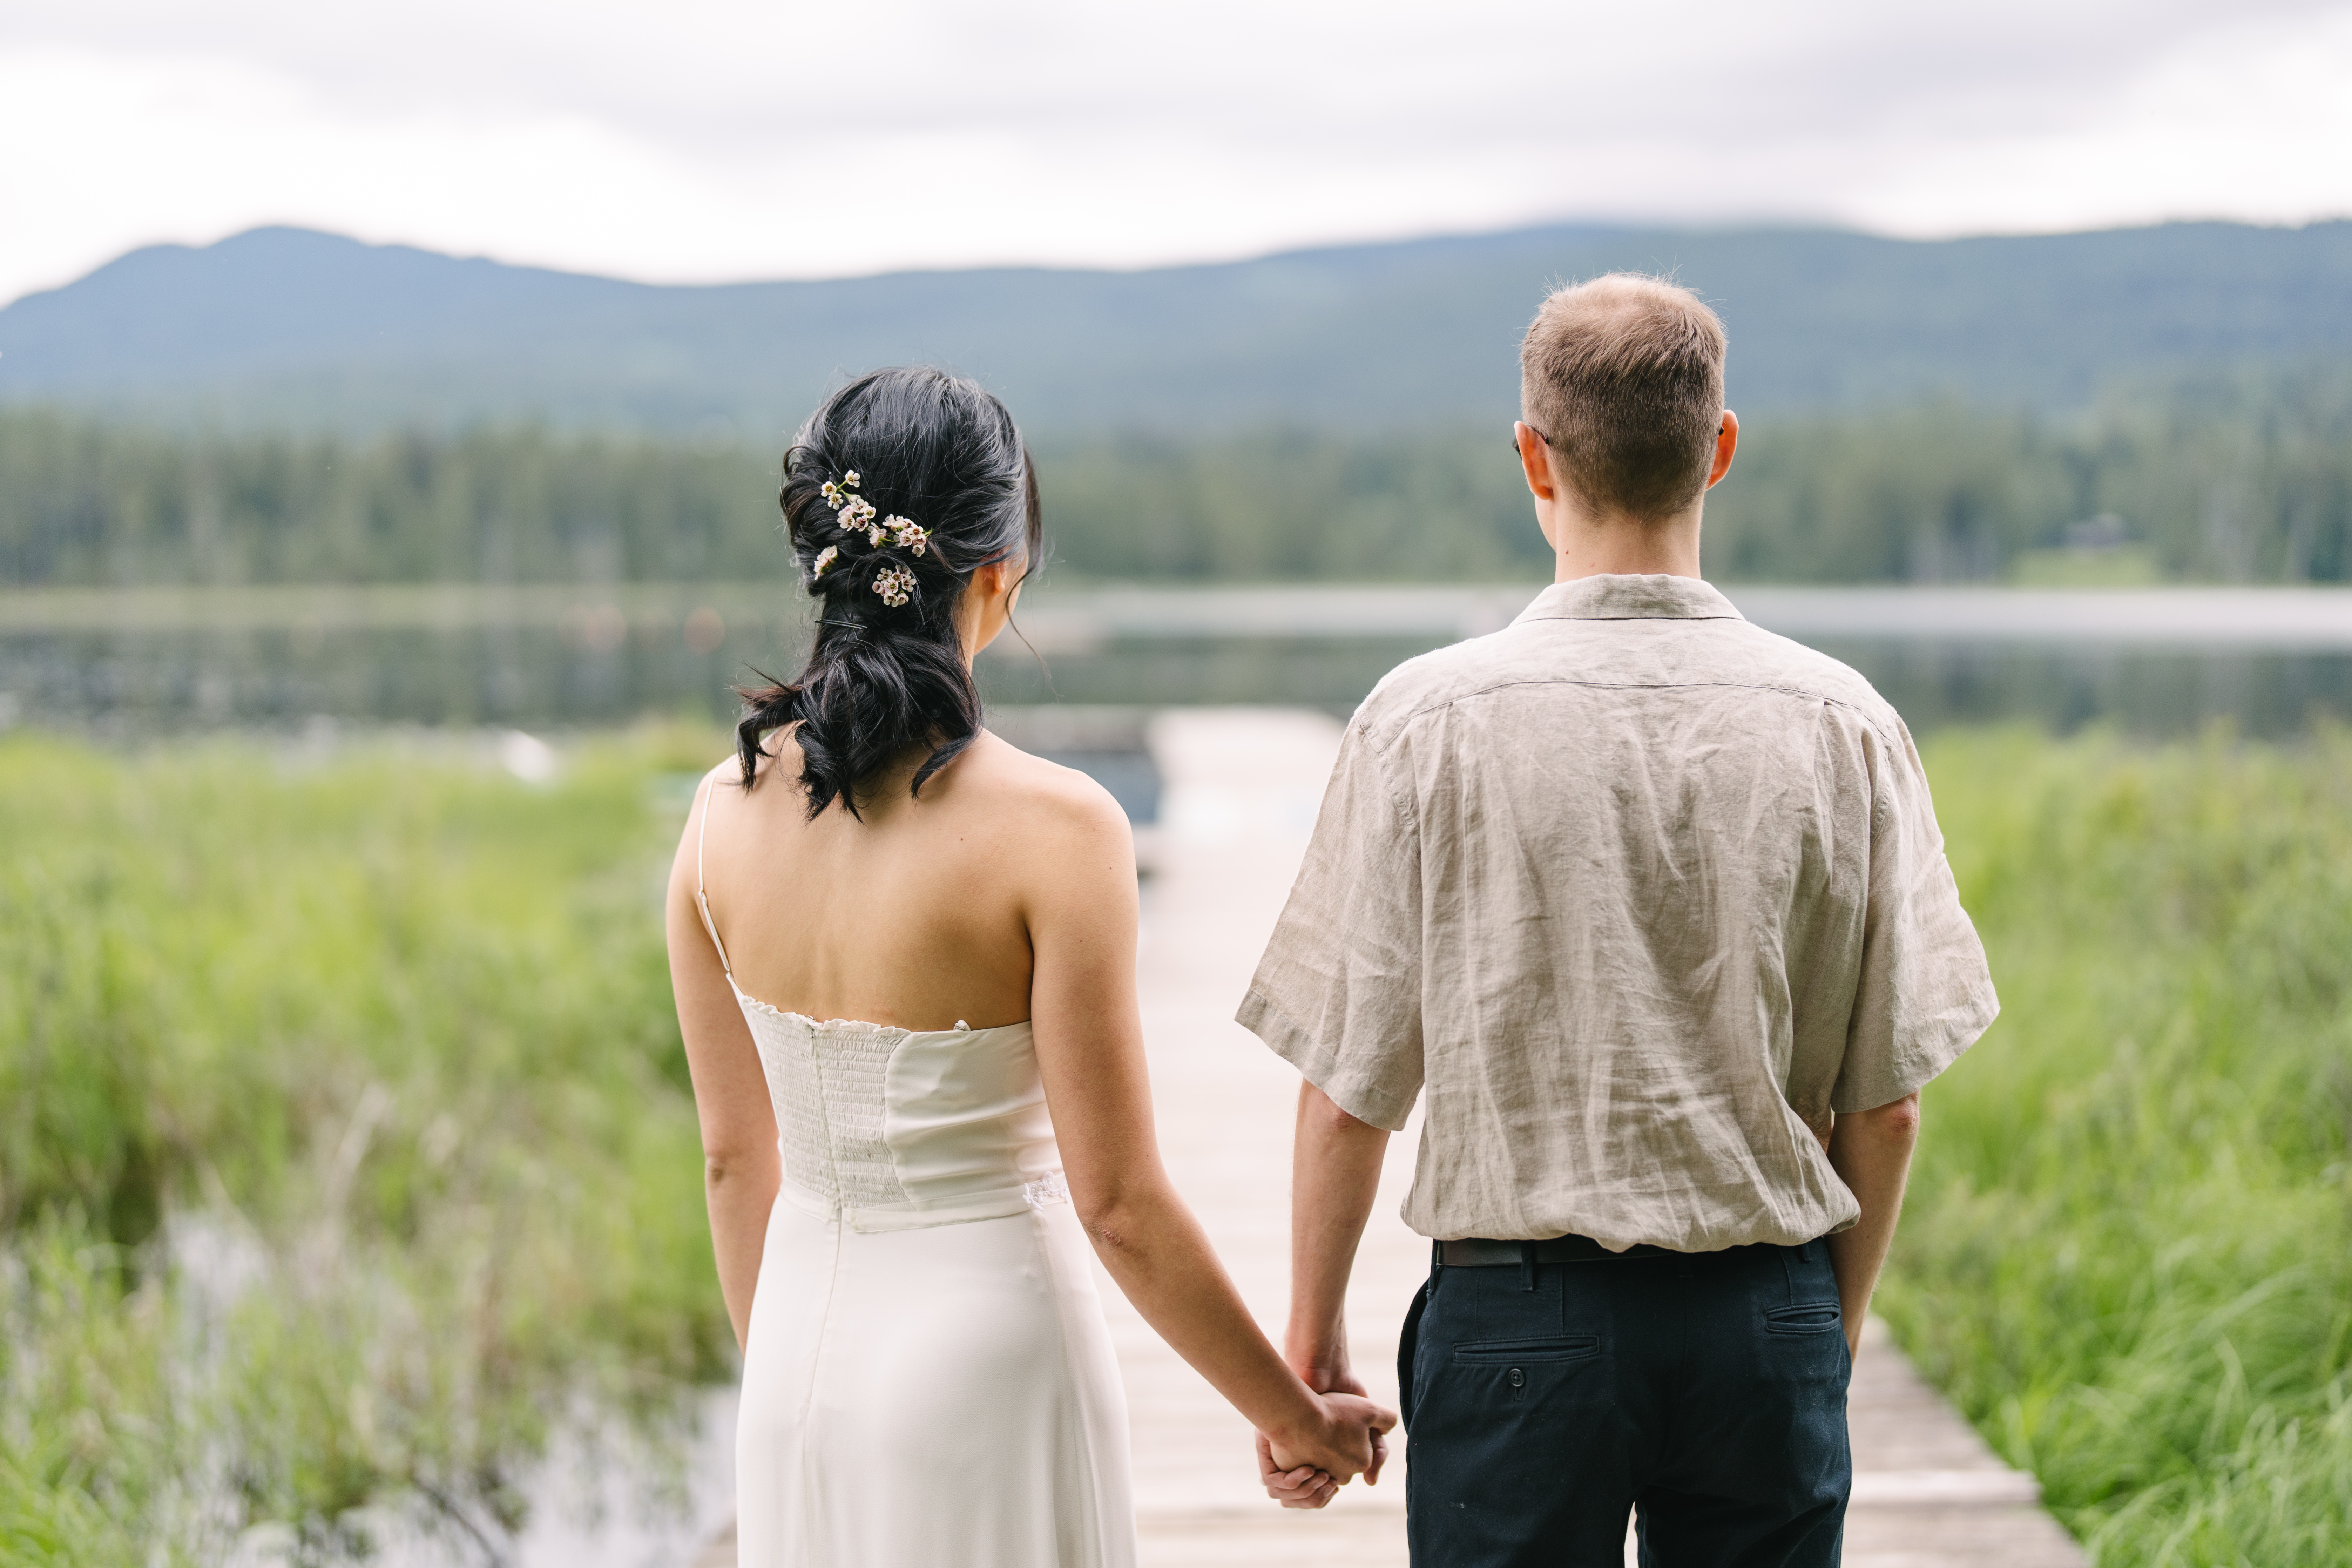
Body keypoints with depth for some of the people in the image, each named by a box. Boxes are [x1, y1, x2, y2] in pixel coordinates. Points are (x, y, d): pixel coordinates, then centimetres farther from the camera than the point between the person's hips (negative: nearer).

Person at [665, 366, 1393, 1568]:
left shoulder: (725, 809, -4)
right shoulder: (1053, 825, -19)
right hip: (982, 1348, -5)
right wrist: (1296, 1416, -3)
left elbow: (735, 1159, 6)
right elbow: (1119, 1205, -16)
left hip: (801, 1340, 5)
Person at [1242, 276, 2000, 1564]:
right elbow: (1884, 1108, 1)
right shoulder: (1841, 726, -4)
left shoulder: (1427, 722, -10)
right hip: (1768, 1319, 2)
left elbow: (1348, 1095, -7)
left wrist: (1312, 1337, 7)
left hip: (1519, 1318, -2)